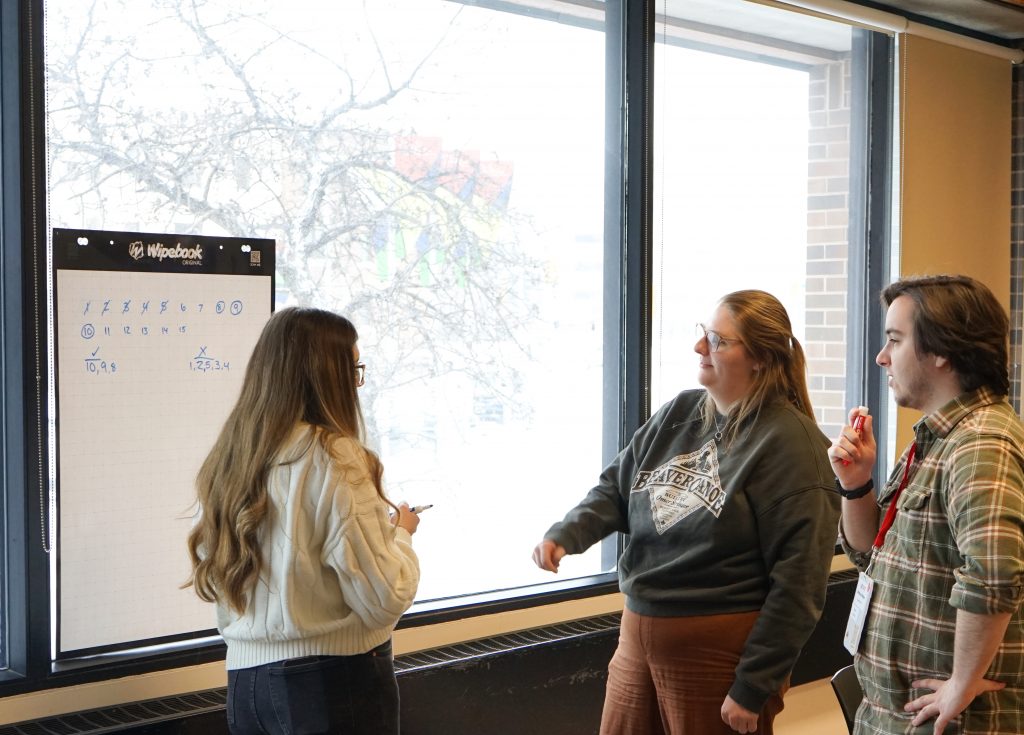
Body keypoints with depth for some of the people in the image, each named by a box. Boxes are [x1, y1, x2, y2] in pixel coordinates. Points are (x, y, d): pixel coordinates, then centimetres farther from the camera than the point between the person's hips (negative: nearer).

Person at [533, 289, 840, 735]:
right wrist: (566, 535, -9)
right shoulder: (680, 412, 5)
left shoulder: (789, 443, -16)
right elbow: (617, 486, 12)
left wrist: (753, 687, -17)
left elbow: (798, 580, -18)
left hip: (721, 652, -7)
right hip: (638, 635, 7)